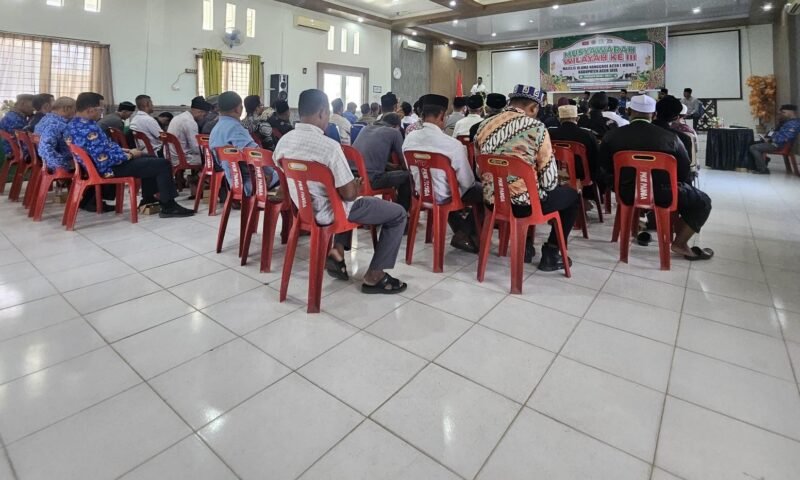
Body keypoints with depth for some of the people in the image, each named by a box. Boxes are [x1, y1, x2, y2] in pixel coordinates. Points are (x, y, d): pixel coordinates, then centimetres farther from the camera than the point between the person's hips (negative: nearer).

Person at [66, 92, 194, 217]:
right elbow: (104, 160, -29)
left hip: (101, 163, 11)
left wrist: (124, 150, 7)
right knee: (163, 164, -12)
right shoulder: (89, 129, -27)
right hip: (108, 168, -11)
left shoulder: (74, 124, 7)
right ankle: (169, 207, -10)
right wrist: (130, 155, -15)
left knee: (149, 159, 27)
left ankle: (148, 198, 30)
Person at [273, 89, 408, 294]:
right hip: (327, 213, -8)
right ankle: (374, 276, 6)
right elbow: (348, 193, -23)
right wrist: (356, 188, 2)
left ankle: (337, 251, 21)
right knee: (398, 214, 2)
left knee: (349, 201, 37)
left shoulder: (283, 142, -2)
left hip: (303, 208, 8)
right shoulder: (329, 146, -25)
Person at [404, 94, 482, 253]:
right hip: (444, 197, -6)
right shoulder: (453, 144, -24)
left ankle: (462, 232, 34)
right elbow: (467, 182, -16)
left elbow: (411, 170, 7)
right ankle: (464, 234, 16)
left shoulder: (409, 138, -8)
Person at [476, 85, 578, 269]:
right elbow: (549, 178, -9)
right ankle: (550, 253, 20)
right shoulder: (536, 127, -11)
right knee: (571, 195, 21)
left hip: (492, 200, 6)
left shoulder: (485, 126, 4)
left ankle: (526, 245, 35)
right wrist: (547, 186, 13)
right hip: (525, 202, -6)